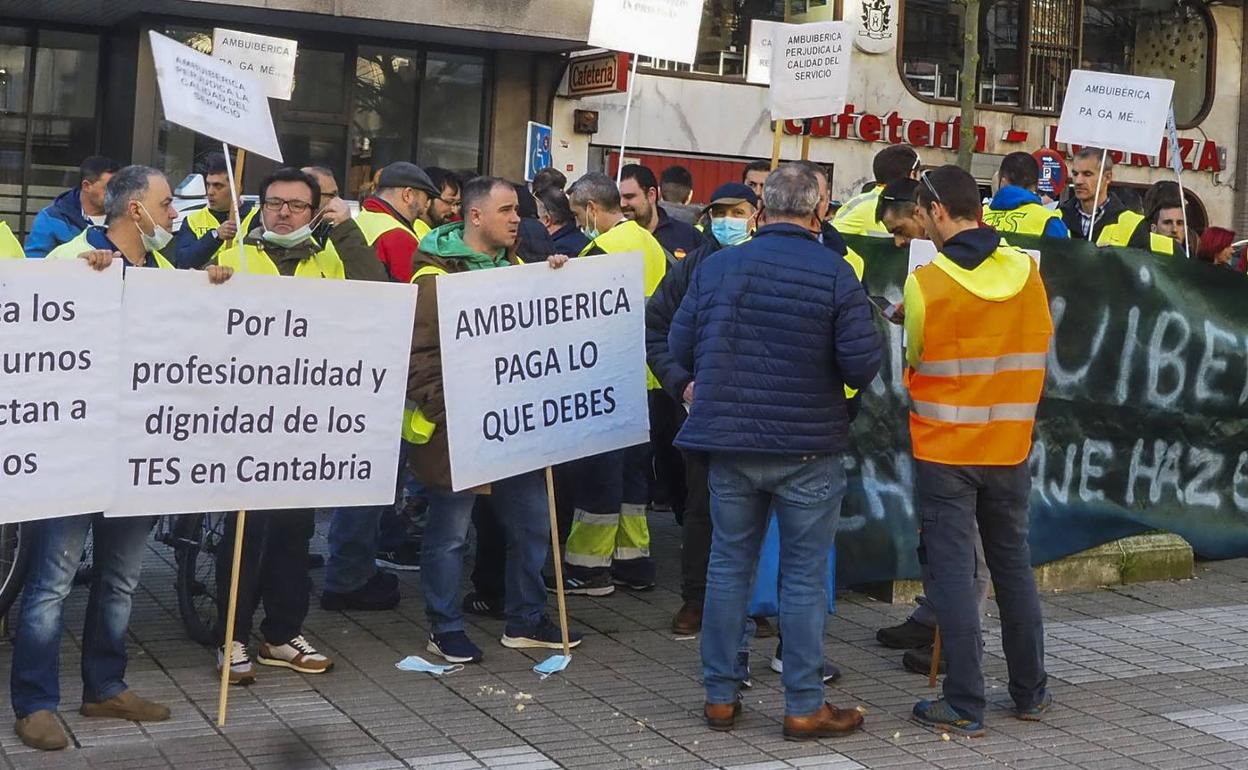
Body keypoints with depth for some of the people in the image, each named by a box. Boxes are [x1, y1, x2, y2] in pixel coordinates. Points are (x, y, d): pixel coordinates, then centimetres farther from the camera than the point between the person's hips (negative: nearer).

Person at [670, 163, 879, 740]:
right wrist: (826, 375, 8)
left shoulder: (716, 267, -1)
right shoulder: (836, 275, -10)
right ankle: (804, 707, 11)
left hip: (729, 443, 3)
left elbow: (680, 345, 3)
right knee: (804, 578, 6)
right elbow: (862, 365, -14)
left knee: (728, 568, 13)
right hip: (809, 449, -3)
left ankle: (720, 696, 20)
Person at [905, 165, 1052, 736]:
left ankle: (964, 706, 3)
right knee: (1014, 565, 16)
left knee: (952, 571, 1)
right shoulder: (1027, 272, -2)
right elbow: (1037, 349, 8)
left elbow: (914, 363, -1)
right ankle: (1030, 691, 25)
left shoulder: (925, 284, -14)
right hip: (1010, 447, 4)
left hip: (943, 448, -4)